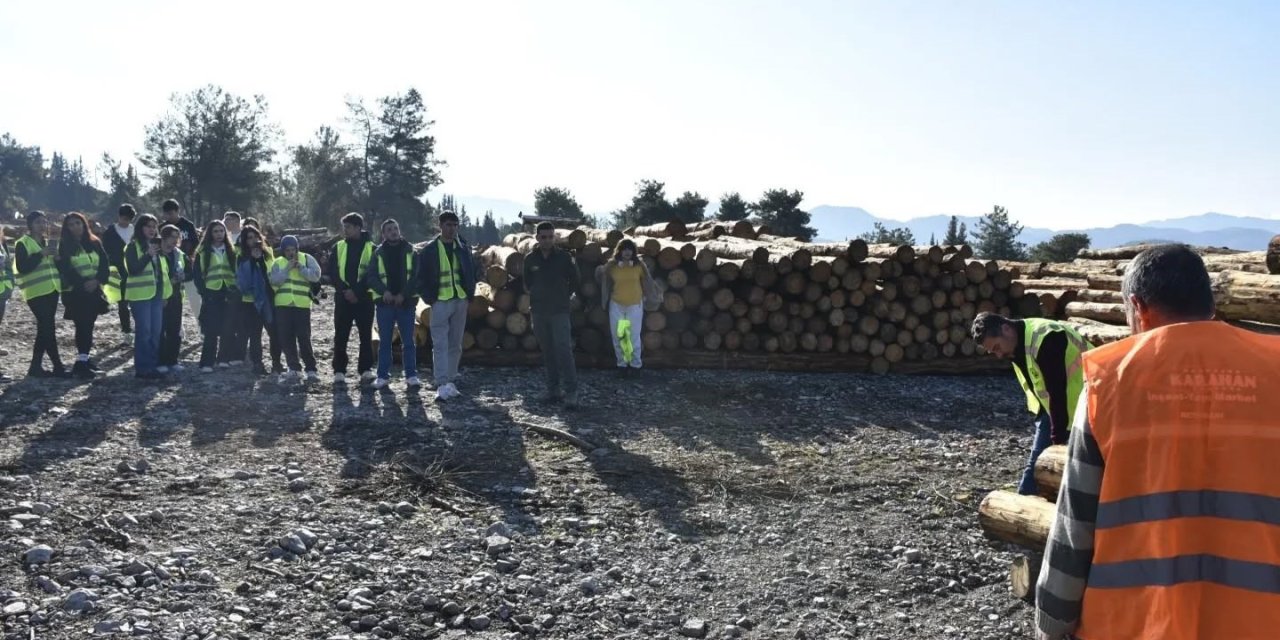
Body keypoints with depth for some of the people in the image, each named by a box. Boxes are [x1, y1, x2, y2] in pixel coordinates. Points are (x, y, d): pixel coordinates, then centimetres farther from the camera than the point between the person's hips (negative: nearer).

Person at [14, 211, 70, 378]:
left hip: (51, 290, 8)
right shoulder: (23, 243, -6)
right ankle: (58, 367, -7)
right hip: (36, 292, -8)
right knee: (48, 329, -10)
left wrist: (56, 256, -1)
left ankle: (36, 367, 14)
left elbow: (55, 266, 20)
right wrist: (41, 254, -22)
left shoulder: (46, 243, 17)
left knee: (44, 329, 8)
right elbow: (22, 267, -17)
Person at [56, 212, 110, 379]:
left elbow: (104, 263, 3)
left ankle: (85, 358, 16)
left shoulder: (95, 243, 9)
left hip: (94, 291, 4)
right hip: (75, 292, -4)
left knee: (89, 325, 8)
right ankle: (81, 362, -12)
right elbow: (65, 269, -9)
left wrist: (97, 280, -13)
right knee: (82, 325, -11)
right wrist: (82, 283, -18)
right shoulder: (65, 246, -1)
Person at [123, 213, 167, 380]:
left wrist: (165, 292, 17)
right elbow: (132, 269, -16)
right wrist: (148, 255, -26)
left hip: (157, 295, 7)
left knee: (156, 332, 6)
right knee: (143, 332, -6)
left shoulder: (157, 245, 16)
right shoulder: (133, 246, -5)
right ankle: (142, 368, -2)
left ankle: (153, 365, 13)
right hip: (140, 295, -7)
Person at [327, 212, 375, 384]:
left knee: (366, 335, 2)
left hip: (364, 298, -2)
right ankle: (339, 371, 6)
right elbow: (332, 273, 4)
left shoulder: (371, 248, 1)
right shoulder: (338, 247, 8)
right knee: (340, 336, 2)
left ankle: (366, 370, 9)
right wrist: (345, 290, -11)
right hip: (342, 298, 2)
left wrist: (356, 291, -14)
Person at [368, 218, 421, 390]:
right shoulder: (378, 253, 7)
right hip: (384, 302, 1)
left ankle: (411, 375, 6)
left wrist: (403, 294, -13)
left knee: (408, 341, 1)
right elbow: (372, 277, 1)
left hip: (406, 302, -1)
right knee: (384, 341, 5)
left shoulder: (410, 251, 5)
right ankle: (383, 376, 11)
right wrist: (384, 291, -16)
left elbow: (416, 276, -2)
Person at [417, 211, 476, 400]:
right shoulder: (430, 250, -2)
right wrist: (429, 298, -9)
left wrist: (469, 294, 2)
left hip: (461, 301, 4)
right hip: (440, 302, -4)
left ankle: (451, 382, 18)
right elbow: (422, 277, 0)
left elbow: (472, 271, 14)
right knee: (440, 344, -9)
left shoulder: (464, 248, 8)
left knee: (455, 345, 9)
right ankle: (442, 385, -13)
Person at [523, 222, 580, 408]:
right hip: (538, 311, 3)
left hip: (559, 310, -3)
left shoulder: (564, 257, -3)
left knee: (563, 349, -12)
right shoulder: (530, 259, 4)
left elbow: (574, 281, 9)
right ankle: (553, 389, 17)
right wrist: (537, 296, 11)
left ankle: (571, 392, -12)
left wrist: (565, 296, 9)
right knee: (547, 351, 8)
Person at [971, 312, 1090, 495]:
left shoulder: (1043, 340, -30)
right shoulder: (1017, 345, 0)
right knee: (1037, 461, 8)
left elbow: (1058, 392, -28)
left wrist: (1058, 438, -24)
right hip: (1052, 404, 9)